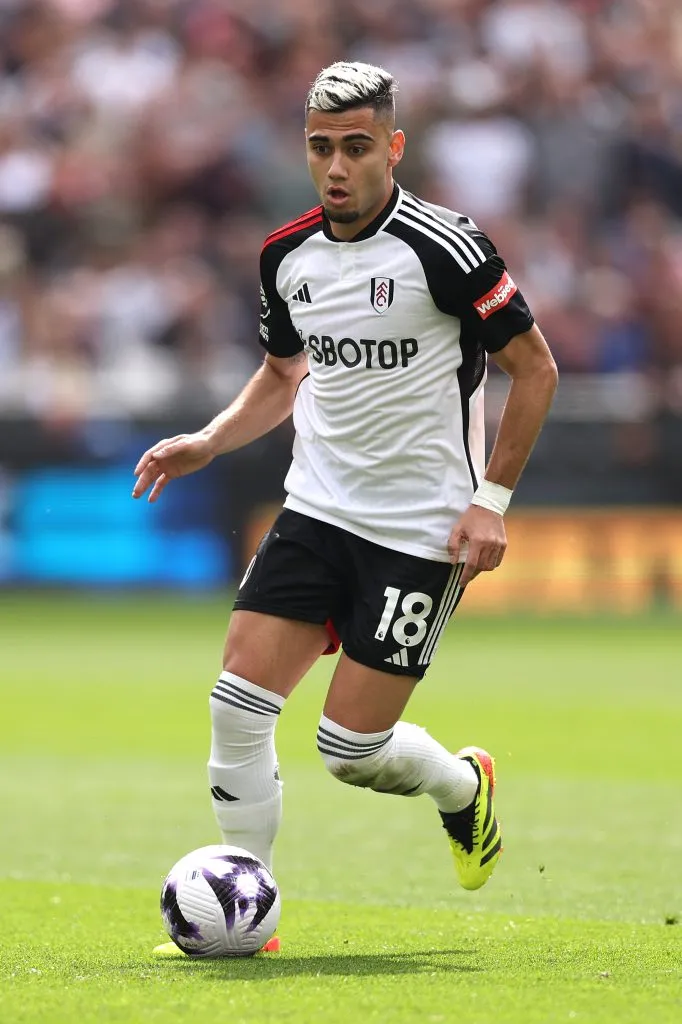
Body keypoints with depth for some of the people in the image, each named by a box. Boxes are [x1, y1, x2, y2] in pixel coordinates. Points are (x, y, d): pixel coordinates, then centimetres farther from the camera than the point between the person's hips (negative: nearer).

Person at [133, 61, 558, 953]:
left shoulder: (447, 250, -14)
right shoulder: (286, 255, 4)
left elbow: (534, 367, -6)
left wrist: (491, 500, -11)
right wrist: (205, 444, 5)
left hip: (420, 533, -5)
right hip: (316, 511, 5)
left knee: (351, 748, -6)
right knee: (238, 704, -8)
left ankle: (464, 786, 28)